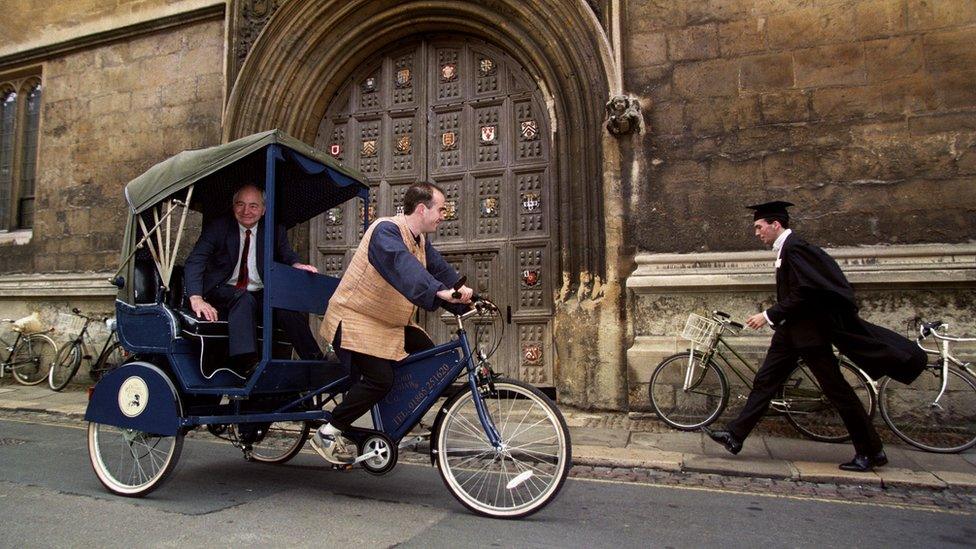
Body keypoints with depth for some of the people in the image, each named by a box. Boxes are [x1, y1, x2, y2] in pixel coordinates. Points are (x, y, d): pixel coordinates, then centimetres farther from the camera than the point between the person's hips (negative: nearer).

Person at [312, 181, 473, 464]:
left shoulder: (420, 240, 8)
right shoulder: (386, 230, -23)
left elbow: (440, 270, 4)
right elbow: (403, 266, -42)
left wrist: (468, 300, -8)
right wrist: (441, 292, -56)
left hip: (389, 324, 9)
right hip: (355, 319, -9)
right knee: (380, 379, -21)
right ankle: (328, 432, -3)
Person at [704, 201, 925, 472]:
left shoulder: (794, 248, -17)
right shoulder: (786, 248, 13)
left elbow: (805, 293, -24)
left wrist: (769, 315, -20)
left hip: (809, 330, -10)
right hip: (791, 331, 10)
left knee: (836, 389, 0)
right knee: (765, 381, 7)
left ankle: (871, 451, 14)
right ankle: (735, 436, 10)